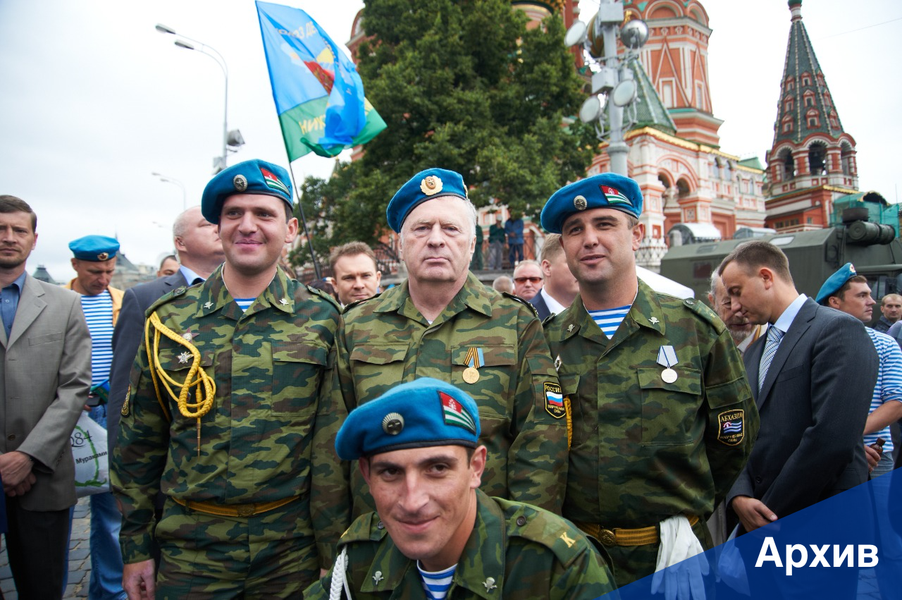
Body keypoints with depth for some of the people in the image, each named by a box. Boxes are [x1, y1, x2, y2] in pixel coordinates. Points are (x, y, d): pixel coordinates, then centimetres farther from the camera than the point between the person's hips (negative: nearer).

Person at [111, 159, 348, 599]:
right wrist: (136, 546, 7)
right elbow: (139, 442, 7)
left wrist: (333, 552, -4)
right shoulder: (169, 320, 0)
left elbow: (334, 447, -5)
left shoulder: (321, 320, -6)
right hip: (189, 550, 2)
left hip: (293, 551, -1)